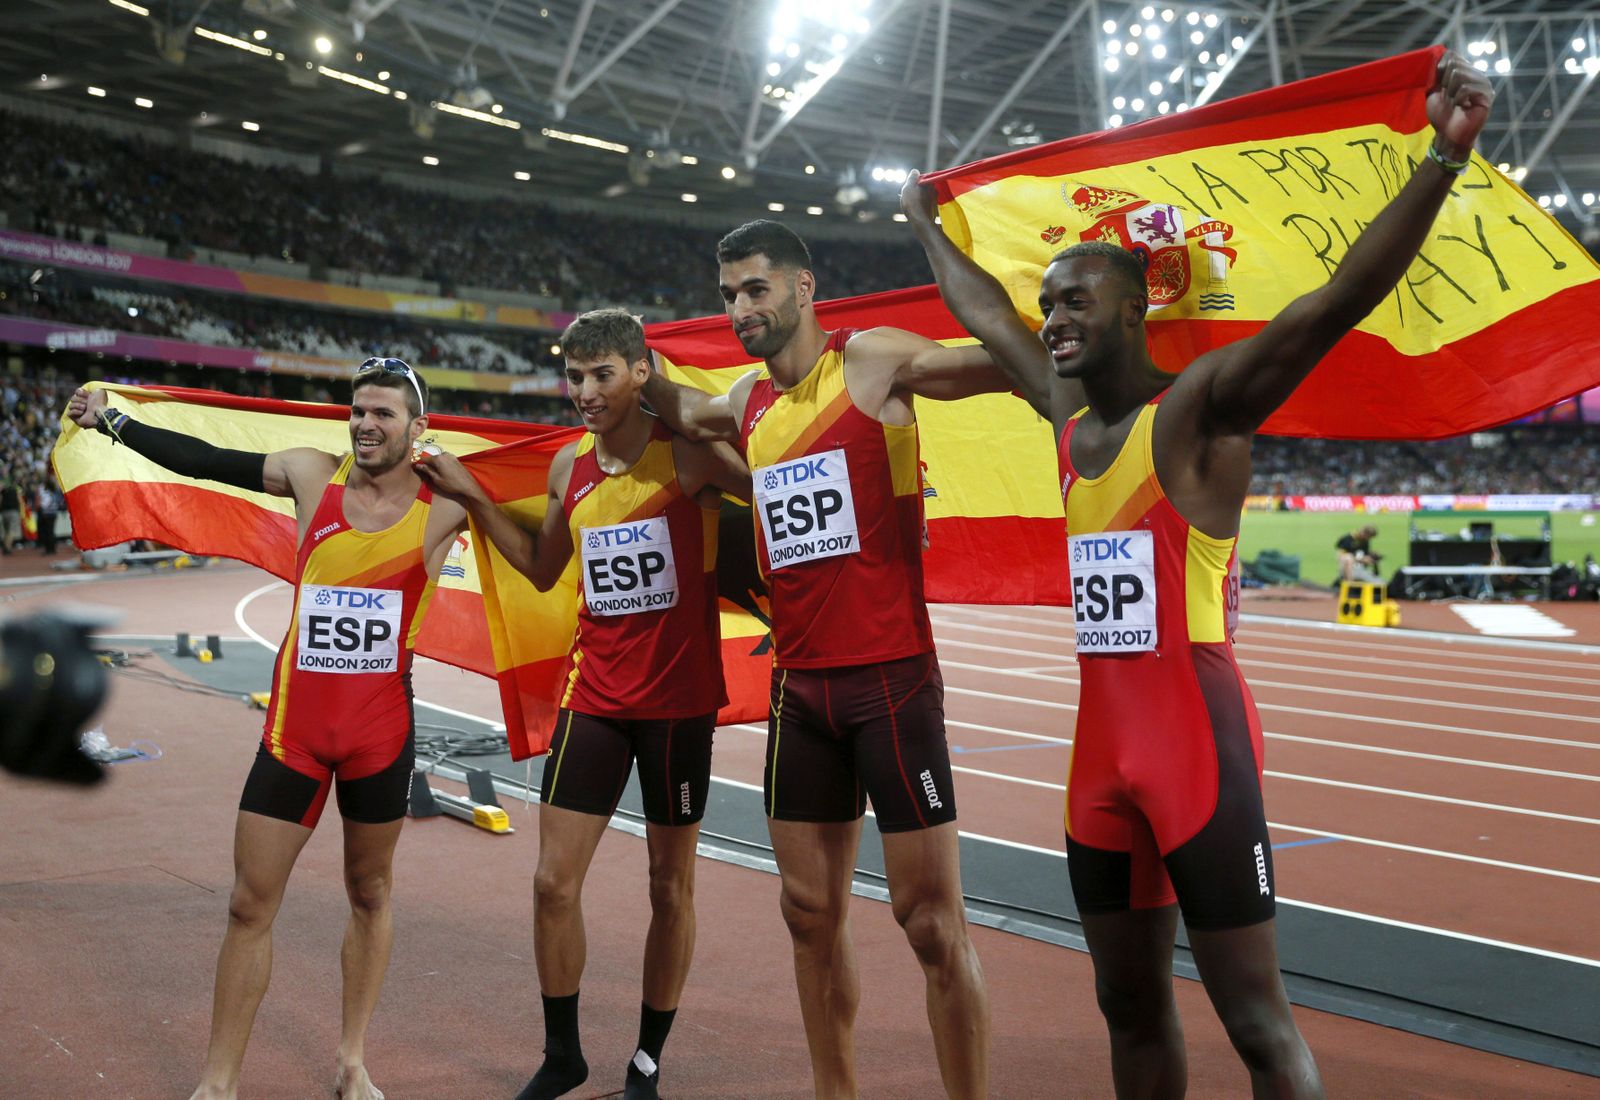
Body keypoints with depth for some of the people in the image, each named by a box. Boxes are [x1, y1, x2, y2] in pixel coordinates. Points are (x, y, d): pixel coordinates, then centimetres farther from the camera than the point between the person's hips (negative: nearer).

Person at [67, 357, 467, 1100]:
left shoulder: (443, 503, -6)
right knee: (250, 905, 4)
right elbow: (204, 460, 11)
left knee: (371, 893, 13)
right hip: (295, 724, 2)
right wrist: (111, 420, 14)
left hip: (382, 728, -1)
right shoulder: (313, 475, 1)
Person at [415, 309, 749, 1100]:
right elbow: (543, 569, 21)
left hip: (678, 700, -4)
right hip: (593, 697, 4)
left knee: (670, 886, 8)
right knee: (554, 881, 3)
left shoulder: (688, 453, -10)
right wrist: (472, 498, 16)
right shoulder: (569, 467, 7)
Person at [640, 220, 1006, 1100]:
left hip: (891, 678, -6)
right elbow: (680, 413, 35)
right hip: (800, 686, 6)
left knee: (929, 914, -2)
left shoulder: (872, 361, -6)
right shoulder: (745, 403, 13)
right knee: (810, 911, 13)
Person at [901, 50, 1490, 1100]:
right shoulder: (1066, 413, 11)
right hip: (1099, 745, 7)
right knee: (1132, 1004, 17)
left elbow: (1342, 296, -23)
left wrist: (1443, 158, -34)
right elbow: (988, 315, 28)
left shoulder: (1200, 407, -10)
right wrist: (927, 225, 40)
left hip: (1194, 736, -7)